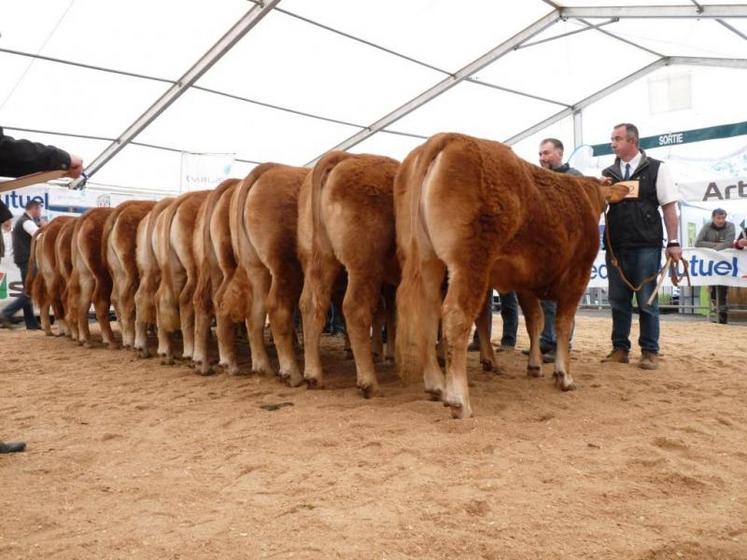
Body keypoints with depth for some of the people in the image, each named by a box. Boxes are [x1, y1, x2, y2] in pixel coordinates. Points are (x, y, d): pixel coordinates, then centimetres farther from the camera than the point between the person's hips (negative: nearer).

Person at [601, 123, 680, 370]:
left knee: (647, 301, 2)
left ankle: (650, 352, 11)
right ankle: (620, 348, 18)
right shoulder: (608, 173, 10)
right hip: (615, 246, 4)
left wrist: (673, 242, -7)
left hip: (646, 246, -3)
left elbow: (669, 206, 0)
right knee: (618, 300, 9)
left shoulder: (656, 169, 2)